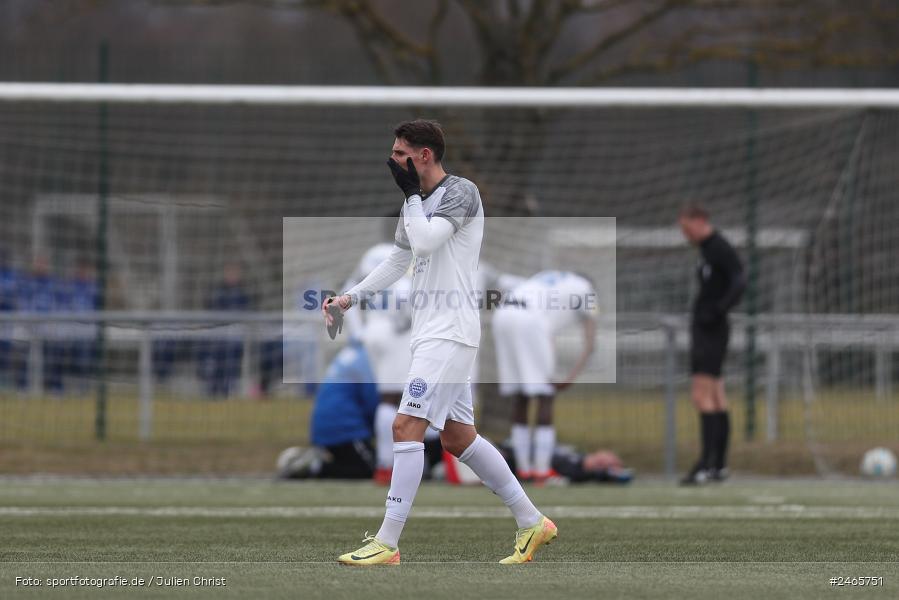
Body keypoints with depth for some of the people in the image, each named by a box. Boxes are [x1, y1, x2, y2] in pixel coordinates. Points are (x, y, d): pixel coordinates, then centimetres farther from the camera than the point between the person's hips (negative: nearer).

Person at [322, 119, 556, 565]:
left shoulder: (461, 192, -11)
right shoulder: (418, 201, 15)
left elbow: (426, 241, -25)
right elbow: (398, 260, 25)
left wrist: (411, 194, -12)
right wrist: (350, 297, 17)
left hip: (450, 331, -10)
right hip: (431, 330, 10)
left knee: (407, 426, -14)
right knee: (457, 437, 12)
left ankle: (387, 543, -15)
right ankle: (532, 523, 19)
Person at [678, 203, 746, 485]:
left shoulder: (721, 249, -12)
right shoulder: (707, 249, 16)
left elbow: (739, 282, -23)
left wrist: (718, 311, -27)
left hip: (712, 331, -10)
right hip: (703, 329, 10)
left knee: (702, 396, -14)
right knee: (716, 398, 11)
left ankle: (706, 463, -18)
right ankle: (719, 465, 13)